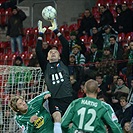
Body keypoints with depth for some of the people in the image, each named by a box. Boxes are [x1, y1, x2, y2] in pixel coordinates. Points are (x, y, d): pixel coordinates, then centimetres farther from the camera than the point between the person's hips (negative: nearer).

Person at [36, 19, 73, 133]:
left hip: (67, 97, 1)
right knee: (57, 117, -26)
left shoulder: (63, 63, 16)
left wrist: (56, 31, 4)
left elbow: (66, 46, 7)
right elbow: (38, 51, 6)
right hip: (54, 99, -1)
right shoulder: (46, 66, 16)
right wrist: (41, 34, 5)